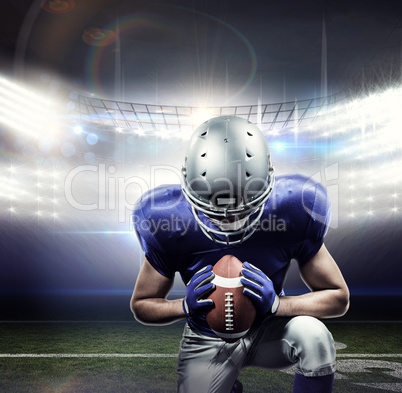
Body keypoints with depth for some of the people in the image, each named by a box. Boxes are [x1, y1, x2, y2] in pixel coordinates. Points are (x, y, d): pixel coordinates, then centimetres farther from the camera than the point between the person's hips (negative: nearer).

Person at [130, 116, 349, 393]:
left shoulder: (291, 212, -24)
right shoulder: (171, 226, -24)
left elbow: (338, 298, -14)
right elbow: (142, 305, -8)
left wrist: (275, 303, -32)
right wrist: (186, 305, -30)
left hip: (268, 329, -1)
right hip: (208, 342, 2)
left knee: (315, 336, -31)